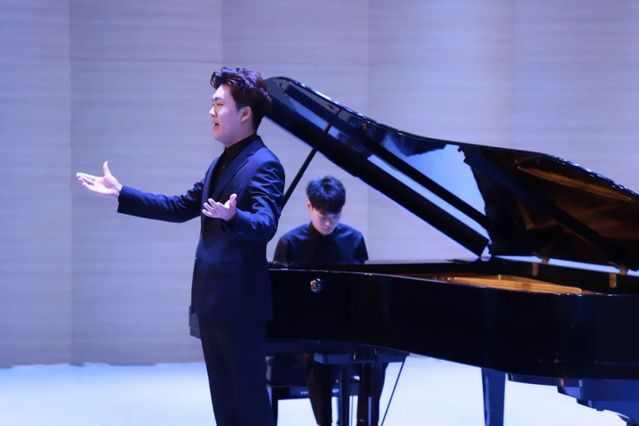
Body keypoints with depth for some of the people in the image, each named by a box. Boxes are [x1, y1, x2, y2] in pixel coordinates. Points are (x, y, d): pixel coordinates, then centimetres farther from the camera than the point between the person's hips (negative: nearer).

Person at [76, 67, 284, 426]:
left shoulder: (263, 165, -15)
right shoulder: (222, 162, 15)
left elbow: (265, 225, -28)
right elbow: (181, 207, 21)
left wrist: (232, 216, -49)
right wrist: (121, 194, 20)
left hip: (239, 301, -10)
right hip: (213, 299, 10)